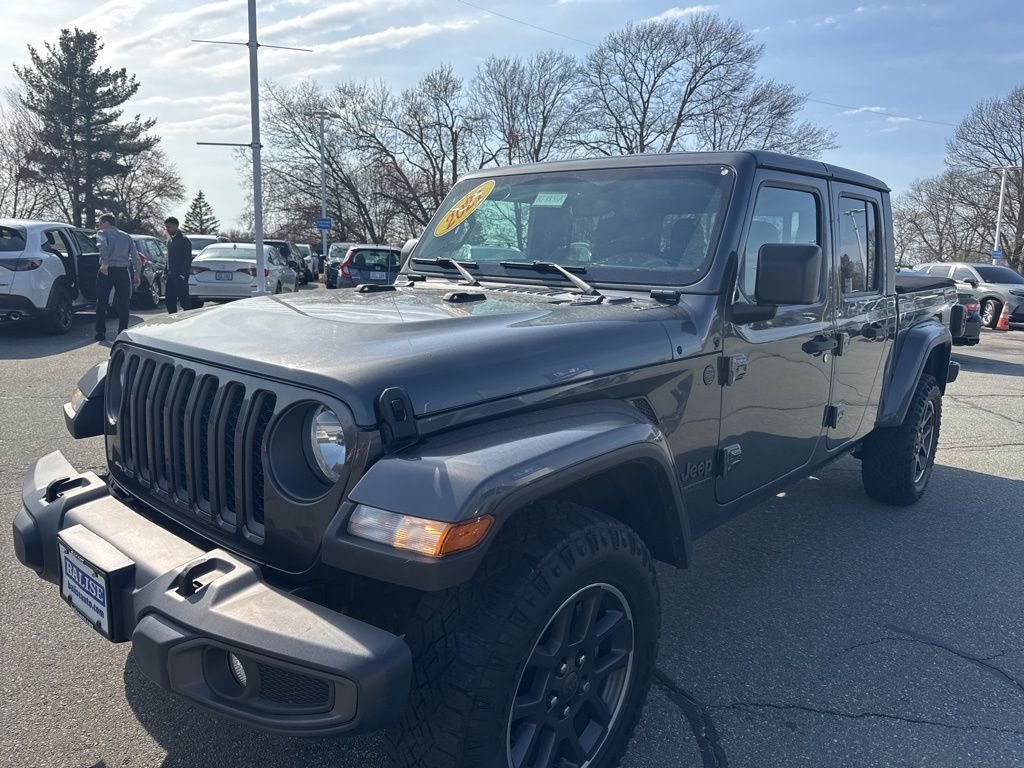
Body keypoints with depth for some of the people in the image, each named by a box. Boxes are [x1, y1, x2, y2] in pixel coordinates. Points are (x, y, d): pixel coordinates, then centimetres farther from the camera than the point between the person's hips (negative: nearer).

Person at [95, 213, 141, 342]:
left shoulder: (103, 233, 4)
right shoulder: (127, 237, 17)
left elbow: (103, 244, -20)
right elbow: (136, 258, 9)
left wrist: (105, 263, -21)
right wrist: (137, 276, 11)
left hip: (107, 270, -3)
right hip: (123, 272, 3)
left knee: (101, 303, 7)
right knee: (123, 304, 8)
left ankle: (101, 333, 8)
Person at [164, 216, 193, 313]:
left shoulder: (184, 240, -9)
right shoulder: (170, 239, 16)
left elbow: (188, 259, -14)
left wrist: (183, 274, -20)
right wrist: (167, 271, 14)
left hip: (180, 275, -8)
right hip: (171, 274, 8)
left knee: (184, 299, -6)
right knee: (170, 300, 10)